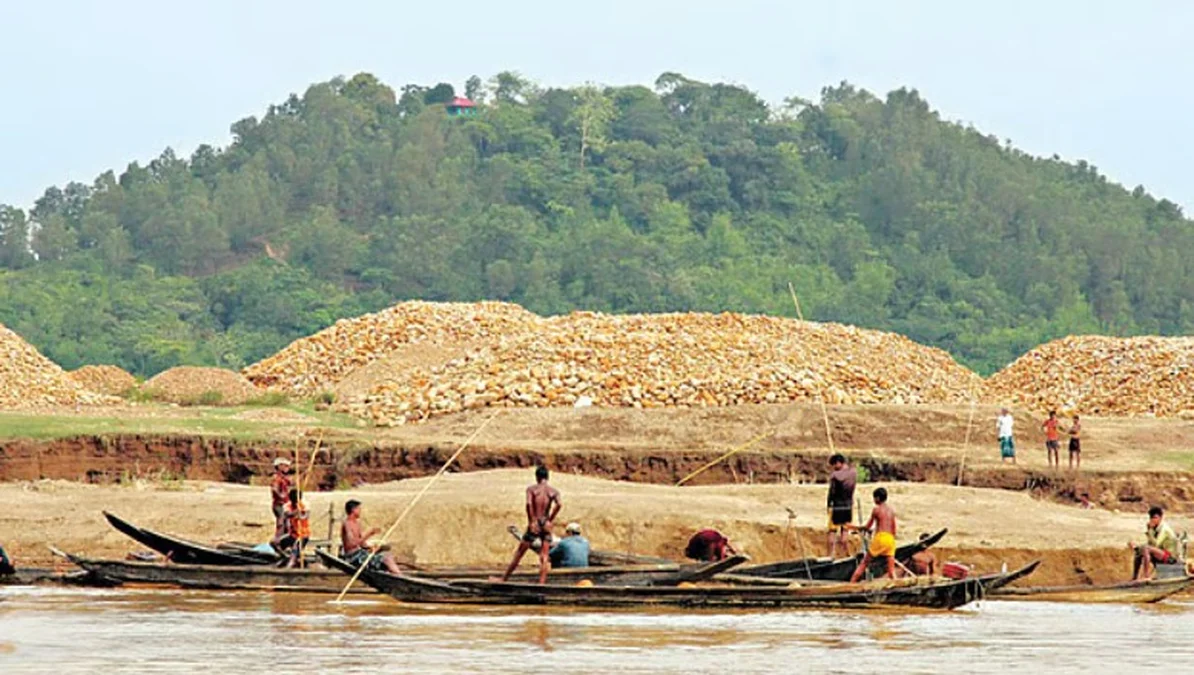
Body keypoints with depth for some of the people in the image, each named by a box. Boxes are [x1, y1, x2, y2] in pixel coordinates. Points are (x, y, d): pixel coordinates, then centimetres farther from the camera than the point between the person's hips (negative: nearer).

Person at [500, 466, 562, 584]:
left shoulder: (531, 489, 1)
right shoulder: (554, 491, 5)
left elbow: (529, 504, -17)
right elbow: (558, 504, -14)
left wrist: (531, 520, -10)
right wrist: (550, 519, -4)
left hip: (534, 525, -1)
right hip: (546, 526, 1)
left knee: (519, 554, 7)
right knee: (544, 557, 4)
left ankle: (504, 579, 12)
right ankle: (542, 583, -5)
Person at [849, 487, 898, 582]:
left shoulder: (876, 509, -1)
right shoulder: (891, 511, 13)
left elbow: (868, 527, 5)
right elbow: (894, 530, 16)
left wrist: (854, 527, 19)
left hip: (880, 538, -4)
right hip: (890, 539, 4)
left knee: (864, 563, 5)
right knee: (891, 568, 4)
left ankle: (852, 582, 2)